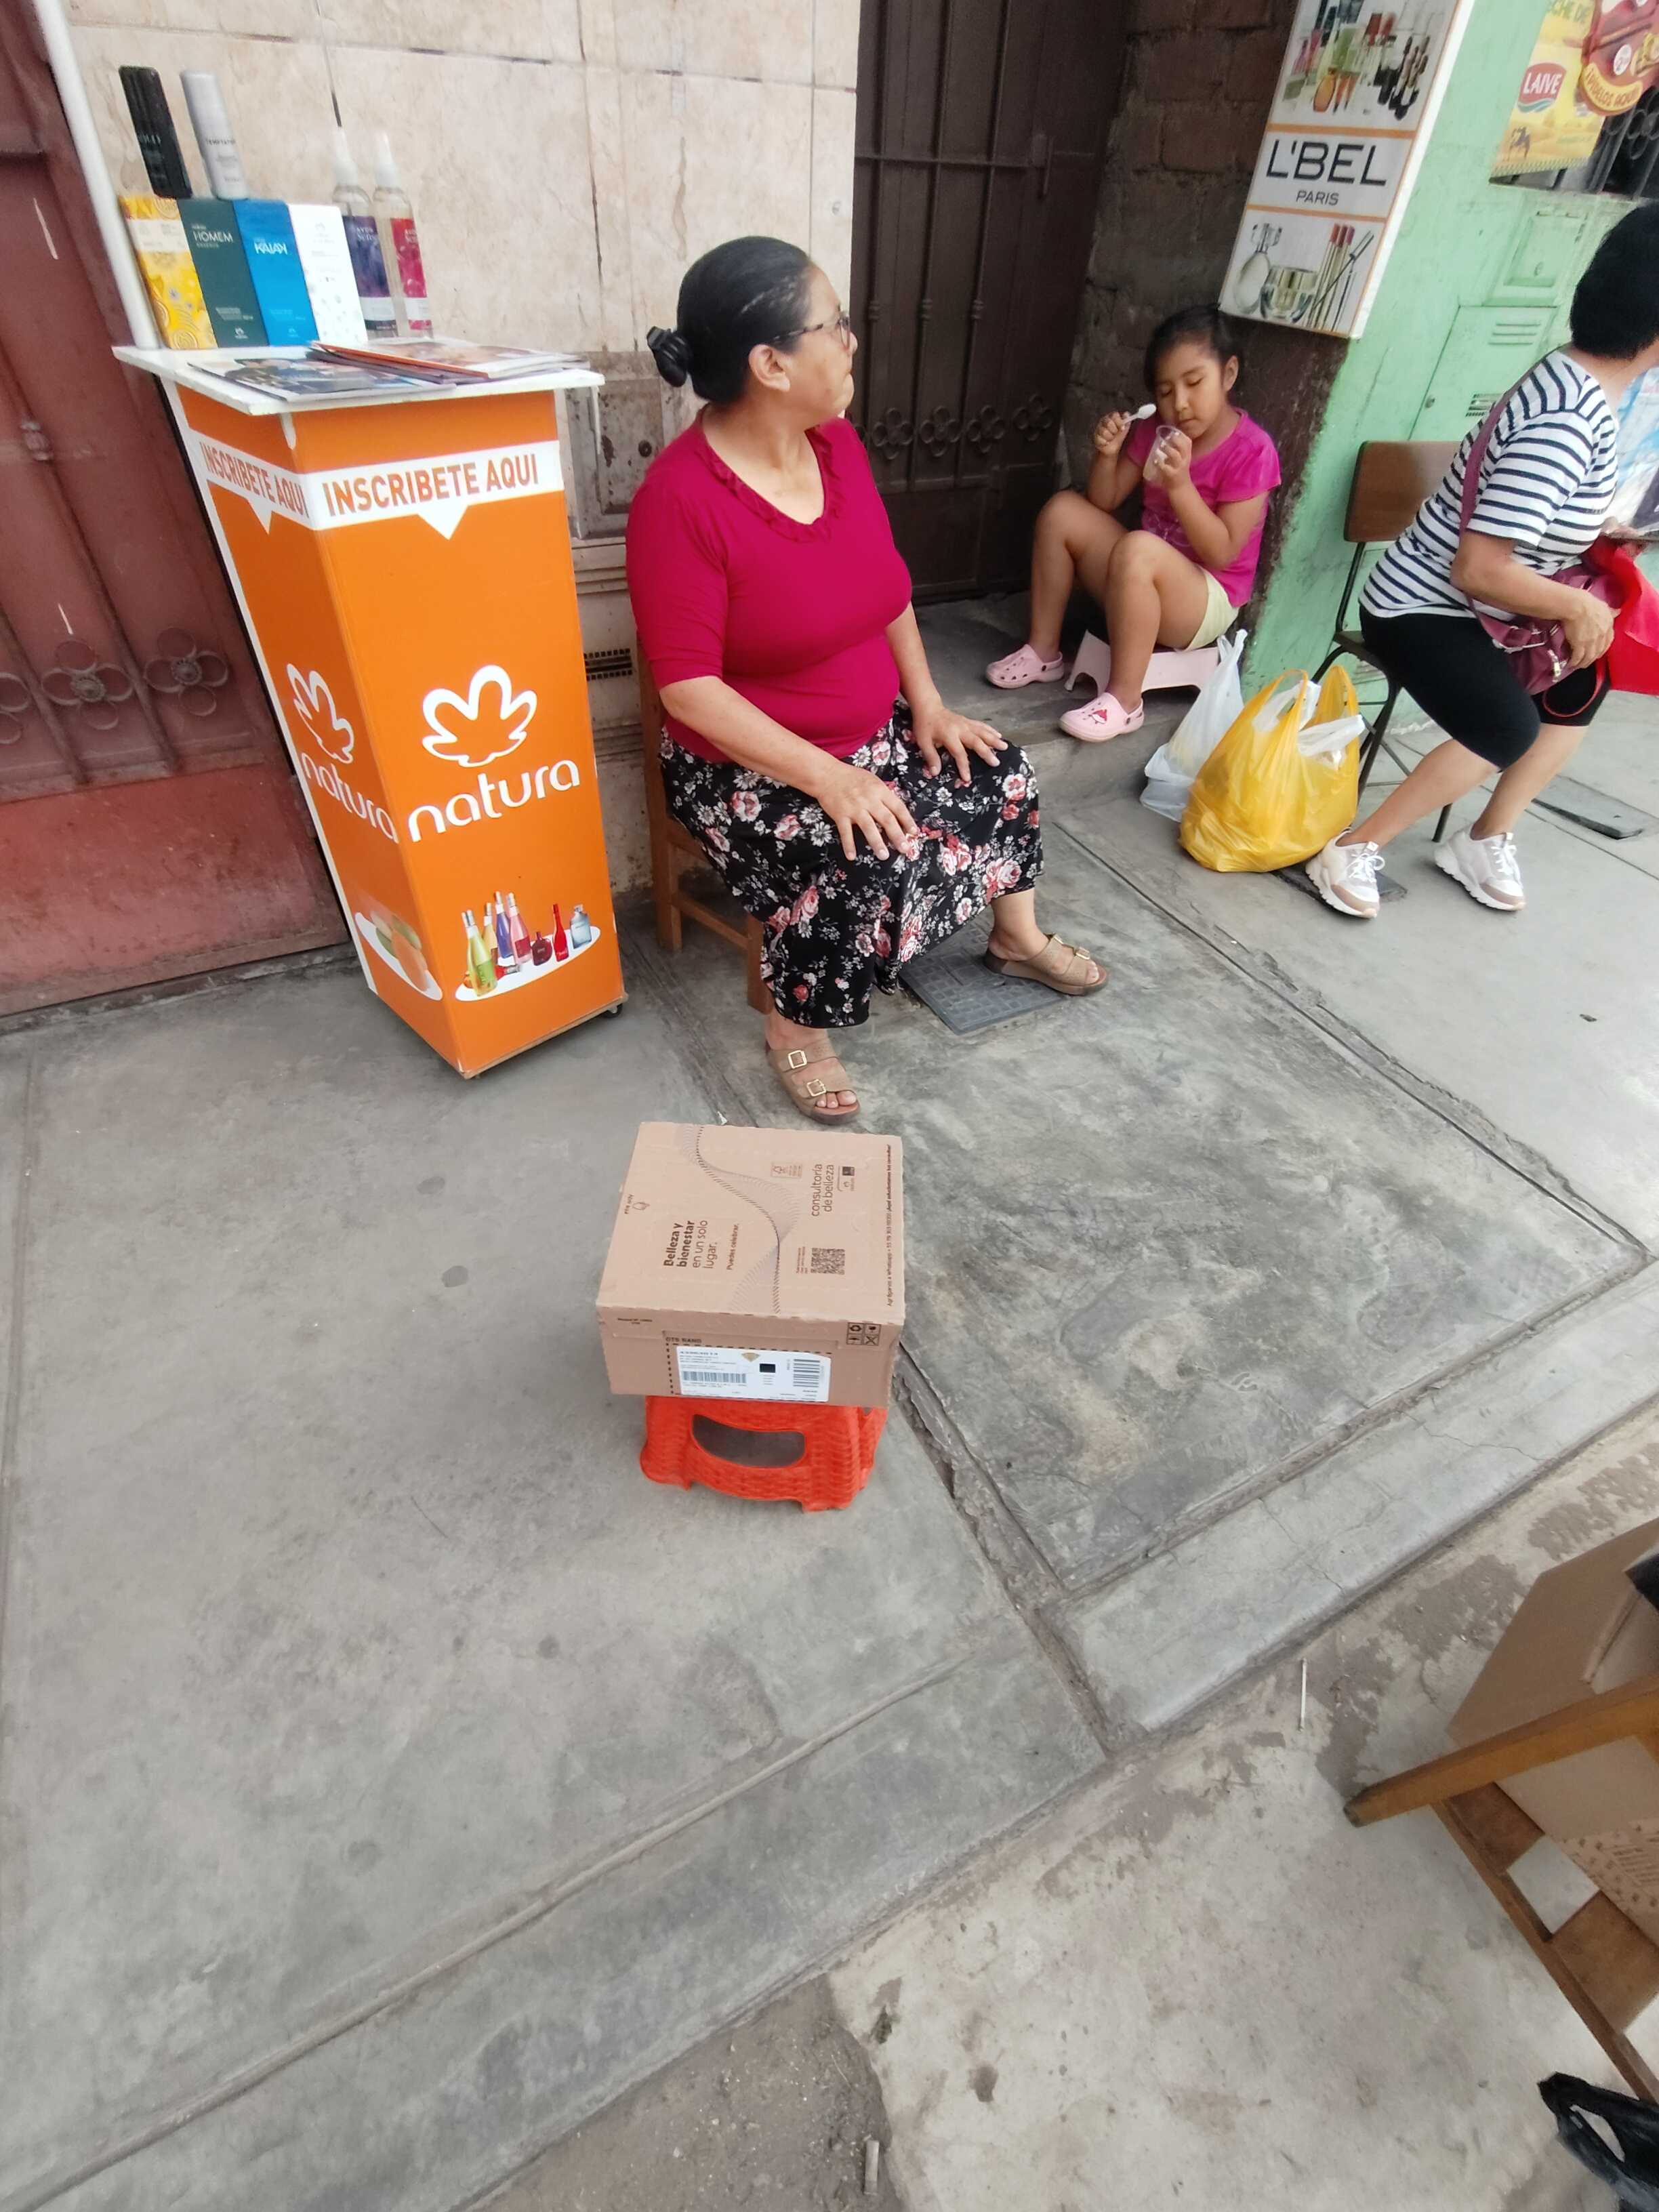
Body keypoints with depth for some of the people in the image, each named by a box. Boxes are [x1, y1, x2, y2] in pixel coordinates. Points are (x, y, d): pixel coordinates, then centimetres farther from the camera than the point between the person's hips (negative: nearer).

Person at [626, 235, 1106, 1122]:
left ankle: (1018, 937, 28)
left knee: (1000, 775, 4)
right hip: (746, 766, -8)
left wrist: (928, 705, 0)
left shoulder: (837, 441, 1)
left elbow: (888, 588, 11)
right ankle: (794, 1027, -5)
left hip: (874, 731, 8)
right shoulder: (681, 497, -22)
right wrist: (826, 778, -30)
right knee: (866, 865, -31)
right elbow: (688, 687, -25)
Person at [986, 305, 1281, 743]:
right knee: (1063, 510, -4)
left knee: (1139, 548, -37)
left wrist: (1180, 485, -28)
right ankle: (1044, 651, -1)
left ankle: (1124, 701, -29)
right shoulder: (1155, 429, 2)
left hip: (1207, 602, -7)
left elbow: (1221, 554, -20)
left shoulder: (1253, 451, -15)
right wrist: (1107, 455, -13)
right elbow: (1104, 503, 7)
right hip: (1143, 585, 7)